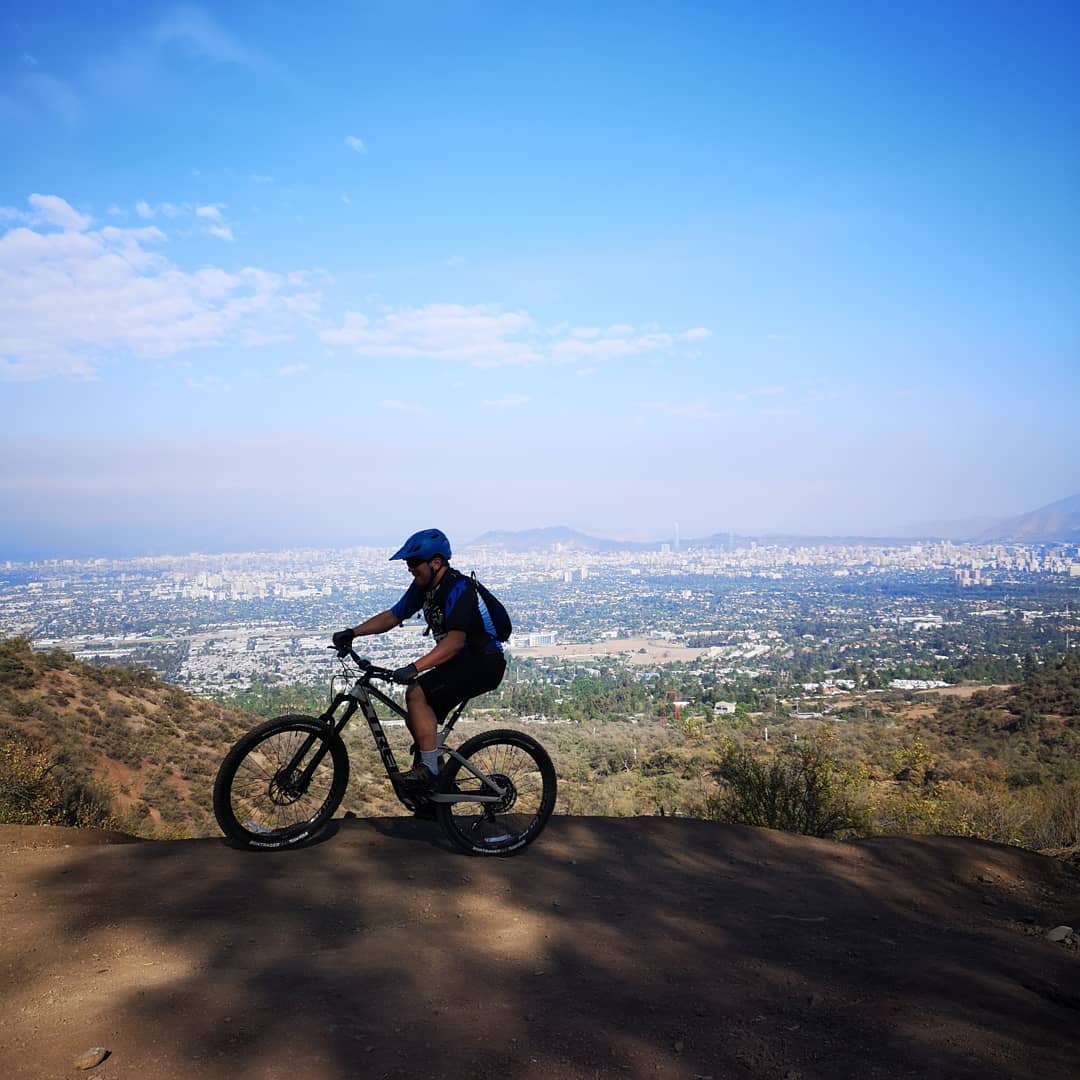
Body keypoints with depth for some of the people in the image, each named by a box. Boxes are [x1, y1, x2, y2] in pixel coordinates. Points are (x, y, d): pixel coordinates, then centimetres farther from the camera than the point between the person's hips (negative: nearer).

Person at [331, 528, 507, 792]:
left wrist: (415, 668, -41)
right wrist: (352, 633, -1)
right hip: (461, 662, 9)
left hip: (484, 663, -9)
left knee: (417, 693, -23)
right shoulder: (423, 587, 5)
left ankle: (429, 768, -17)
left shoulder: (458, 589, -23)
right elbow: (392, 616, 11)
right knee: (417, 719, 4)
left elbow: (455, 641, -33)